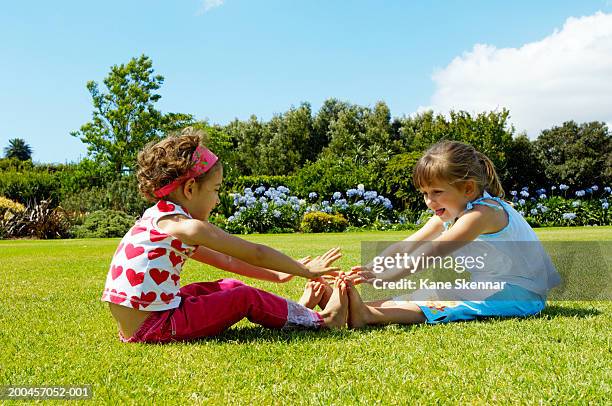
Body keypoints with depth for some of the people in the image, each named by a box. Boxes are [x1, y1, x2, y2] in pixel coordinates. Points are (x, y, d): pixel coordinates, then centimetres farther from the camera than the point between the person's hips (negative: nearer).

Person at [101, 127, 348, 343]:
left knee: (229, 287, 16)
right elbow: (255, 254, -9)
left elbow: (226, 261, 21)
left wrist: (277, 276, 22)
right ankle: (320, 320, 14)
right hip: (153, 327, -9)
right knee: (246, 297, 1)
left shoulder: (160, 217, 16)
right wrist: (306, 271, 3)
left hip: (132, 327, 9)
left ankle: (294, 310, 26)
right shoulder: (186, 226, -14)